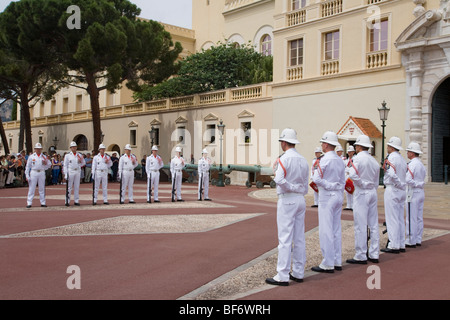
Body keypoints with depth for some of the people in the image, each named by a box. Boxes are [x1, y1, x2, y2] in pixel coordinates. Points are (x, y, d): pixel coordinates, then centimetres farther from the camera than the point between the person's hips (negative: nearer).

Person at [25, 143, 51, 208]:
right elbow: (28, 166, 5)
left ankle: (43, 203, 10)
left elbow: (49, 164, 11)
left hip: (42, 173, 2)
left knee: (42, 188, 5)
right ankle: (29, 203, 0)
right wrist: (27, 175, -2)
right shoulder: (31, 157, 5)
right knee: (31, 188, -3)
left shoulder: (44, 157, 10)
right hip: (33, 173, -2)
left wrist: (46, 163, -11)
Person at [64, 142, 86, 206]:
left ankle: (76, 201, 10)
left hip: (78, 172, 3)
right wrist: (66, 175, -8)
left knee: (77, 187, 5)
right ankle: (67, 201, 1)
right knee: (69, 187, -2)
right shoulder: (67, 155, 3)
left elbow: (83, 163, 18)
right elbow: (65, 166, 0)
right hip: (70, 172, -3)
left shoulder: (79, 155, 11)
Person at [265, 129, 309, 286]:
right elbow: (305, 185, 14)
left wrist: (291, 188, -11)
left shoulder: (284, 159, -12)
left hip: (287, 200, -7)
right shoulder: (303, 160, 10)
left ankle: (283, 276, -1)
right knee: (299, 238, 11)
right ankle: (298, 273, 19)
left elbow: (279, 180, -26)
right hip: (301, 200, 8)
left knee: (285, 239, -5)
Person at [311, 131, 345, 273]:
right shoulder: (340, 161, 11)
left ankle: (328, 264, 0)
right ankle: (337, 262, 19)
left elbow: (316, 179, -19)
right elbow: (343, 182, 15)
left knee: (326, 231, -4)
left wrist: (316, 168, -1)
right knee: (336, 230, 13)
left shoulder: (325, 160, -14)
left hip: (327, 197, -8)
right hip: (338, 196, 8)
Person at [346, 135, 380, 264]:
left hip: (361, 193, -7)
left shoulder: (357, 158, -10)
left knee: (360, 226, -3)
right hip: (373, 193, 7)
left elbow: (353, 175, -24)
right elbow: (377, 182, 16)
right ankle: (374, 255, 17)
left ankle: (360, 256, 1)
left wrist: (362, 184, -9)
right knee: (373, 225, 10)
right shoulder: (374, 161, 12)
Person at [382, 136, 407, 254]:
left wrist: (399, 184, -14)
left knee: (392, 219, -4)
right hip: (402, 191, 9)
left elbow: (392, 174, -25)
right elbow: (405, 172, 10)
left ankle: (394, 246, -2)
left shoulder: (391, 158, -13)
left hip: (392, 190, -9)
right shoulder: (402, 159, 14)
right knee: (400, 219, 12)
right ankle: (401, 245, 17)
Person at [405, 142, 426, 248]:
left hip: (413, 193, -9)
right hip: (421, 192, 9)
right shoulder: (421, 164, 13)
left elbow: (408, 180, -23)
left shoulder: (412, 164, -15)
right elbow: (423, 175, 16)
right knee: (419, 218, 12)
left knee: (411, 219, -4)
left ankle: (411, 241, 0)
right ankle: (418, 240, 19)